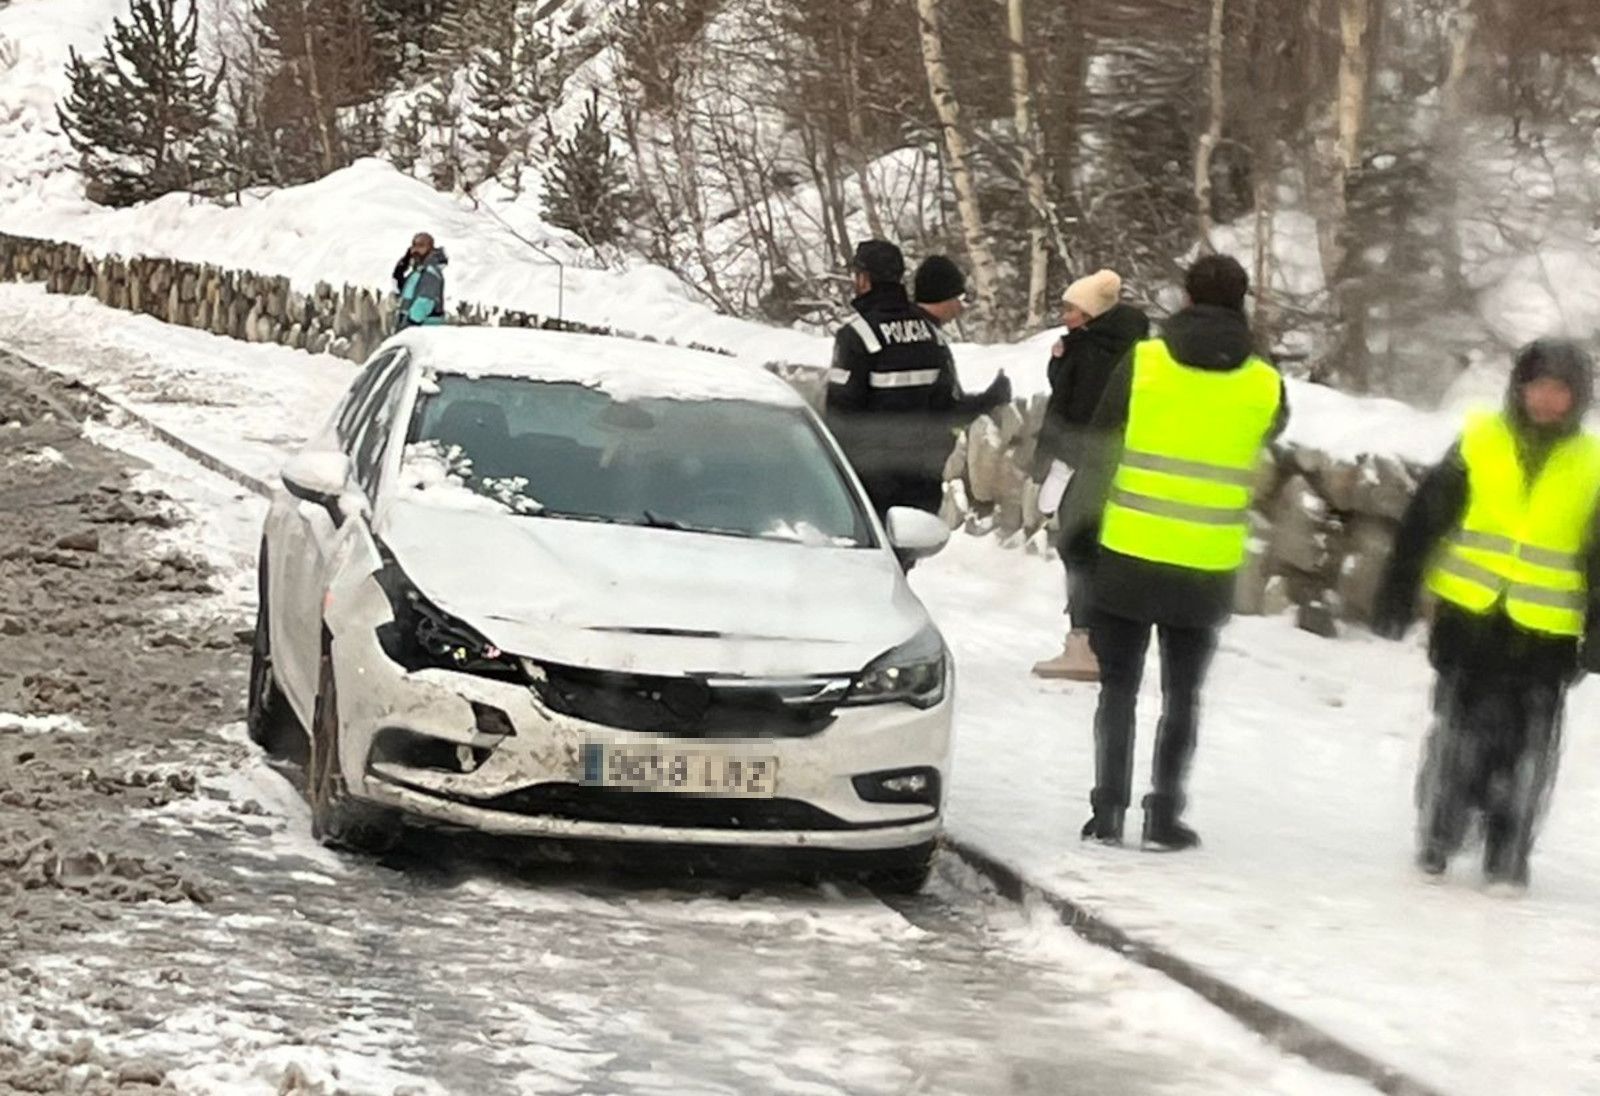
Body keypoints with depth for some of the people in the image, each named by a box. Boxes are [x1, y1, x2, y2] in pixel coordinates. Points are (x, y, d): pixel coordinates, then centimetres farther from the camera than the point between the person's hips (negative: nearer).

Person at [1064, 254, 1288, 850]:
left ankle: (1108, 810, 8)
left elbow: (1100, 452, 0)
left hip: (1129, 554, 0)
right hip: (1208, 566, 0)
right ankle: (1164, 814, 9)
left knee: (1119, 686, 10)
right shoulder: (1265, 387, -4)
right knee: (1181, 694, 11)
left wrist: (1077, 522, 13)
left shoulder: (1141, 363, -6)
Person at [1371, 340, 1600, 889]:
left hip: (1546, 632, 0)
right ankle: (1437, 841, 18)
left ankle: (1509, 856, 12)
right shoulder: (1479, 441, 1)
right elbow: (1423, 518, 3)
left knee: (1527, 747, 2)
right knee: (1457, 730, 5)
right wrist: (1398, 593, 1)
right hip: (1468, 615, 0)